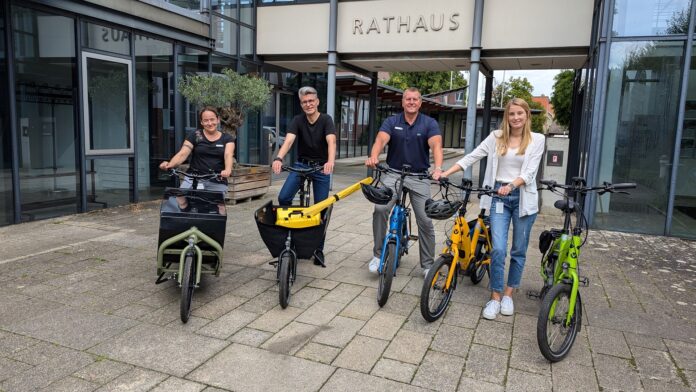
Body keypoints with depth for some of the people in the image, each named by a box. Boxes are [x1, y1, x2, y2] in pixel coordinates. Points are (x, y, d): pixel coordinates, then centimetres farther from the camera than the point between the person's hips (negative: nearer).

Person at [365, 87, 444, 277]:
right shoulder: (391, 122, 0)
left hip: (419, 177, 0)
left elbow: (436, 145, -19)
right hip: (393, 174, 0)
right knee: (380, 209, -22)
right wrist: (374, 156, -42)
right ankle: (378, 254, -5)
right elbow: (381, 140, -18)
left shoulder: (429, 123, -3)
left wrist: (438, 168, -39)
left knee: (425, 220, -1)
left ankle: (428, 264, 16)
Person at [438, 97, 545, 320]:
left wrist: (511, 185, -26)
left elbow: (529, 172, -8)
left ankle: (508, 294, 24)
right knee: (498, 249, -7)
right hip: (499, 197, 0)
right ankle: (495, 297, 6)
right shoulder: (496, 137, 5)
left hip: (523, 198, 0)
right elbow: (472, 157, -1)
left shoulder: (537, 139, 1)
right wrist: (445, 173, -11)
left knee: (518, 250, 8)